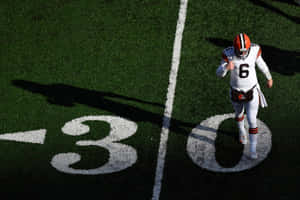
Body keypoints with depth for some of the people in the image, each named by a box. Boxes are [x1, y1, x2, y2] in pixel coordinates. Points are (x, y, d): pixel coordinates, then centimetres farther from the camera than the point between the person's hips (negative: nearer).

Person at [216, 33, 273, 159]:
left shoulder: (254, 50, -20)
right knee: (239, 114, 27)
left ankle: (253, 149, 16)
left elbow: (261, 64, 0)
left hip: (252, 92, -1)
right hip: (236, 92, 1)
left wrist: (269, 78, 16)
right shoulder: (229, 54, -24)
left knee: (252, 121, -1)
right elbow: (219, 74, -27)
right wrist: (226, 67, -51)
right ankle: (242, 131, 60)